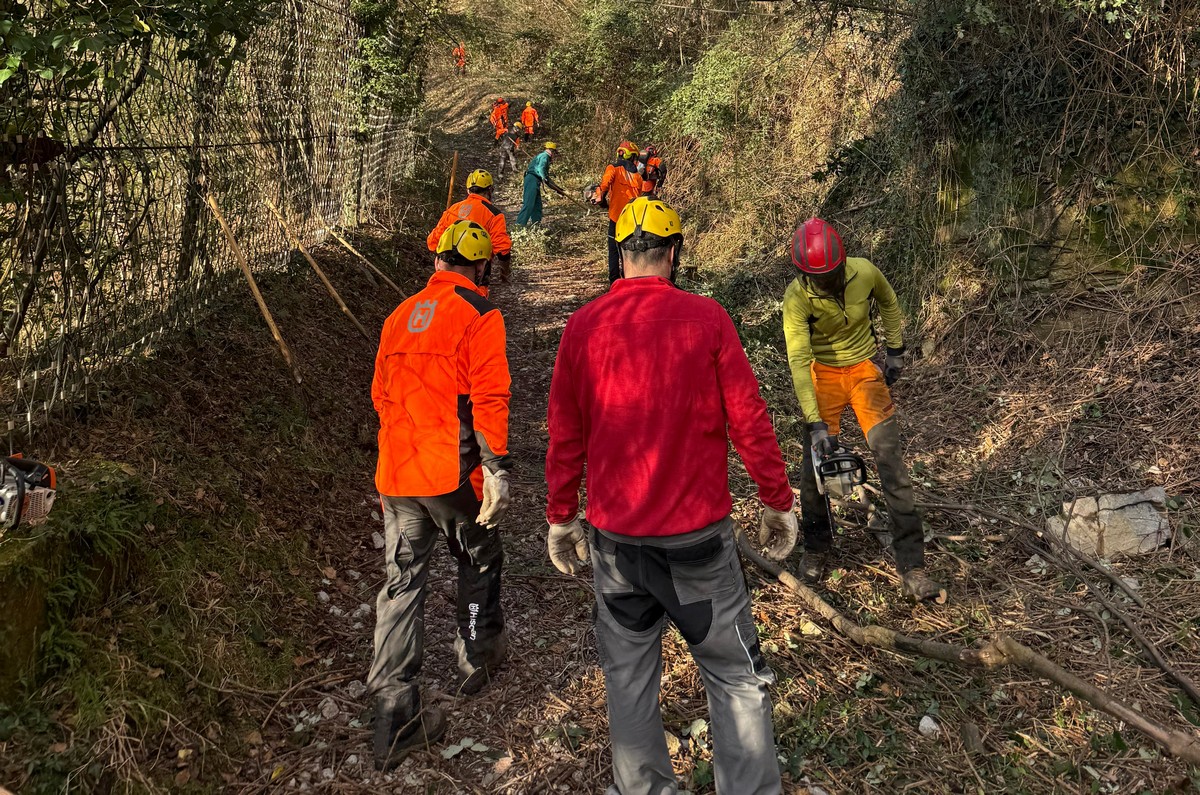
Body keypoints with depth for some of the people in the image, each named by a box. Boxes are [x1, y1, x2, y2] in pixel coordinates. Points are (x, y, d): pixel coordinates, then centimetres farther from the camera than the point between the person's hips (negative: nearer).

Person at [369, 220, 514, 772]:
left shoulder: (400, 317, 12)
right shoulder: (479, 317, -8)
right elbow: (489, 399, -17)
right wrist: (497, 470, -15)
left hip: (395, 475, 5)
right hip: (453, 475, -5)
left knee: (402, 582, 7)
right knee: (479, 562, 19)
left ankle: (394, 716, 7)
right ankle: (477, 657, 37)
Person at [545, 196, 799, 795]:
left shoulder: (582, 326, -3)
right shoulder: (705, 317, -9)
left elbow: (565, 435, 3)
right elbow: (748, 420, -7)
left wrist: (561, 516, 14)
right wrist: (777, 503, 5)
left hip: (615, 535, 3)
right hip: (698, 530, -2)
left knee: (628, 674, 18)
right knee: (736, 676, 11)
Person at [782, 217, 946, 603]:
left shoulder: (864, 272, -17)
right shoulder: (796, 297, -23)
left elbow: (889, 303, 7)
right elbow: (799, 360, -28)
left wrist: (896, 350, 9)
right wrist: (815, 422, -34)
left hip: (865, 368, 1)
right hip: (823, 373, -1)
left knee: (891, 462, -8)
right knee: (815, 462, -2)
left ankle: (912, 567, -4)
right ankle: (816, 547, 23)